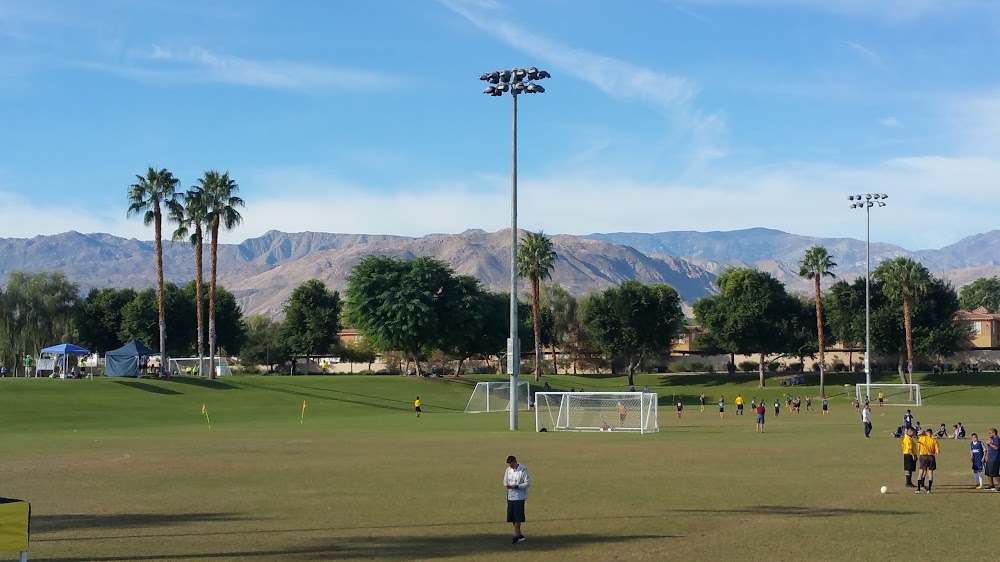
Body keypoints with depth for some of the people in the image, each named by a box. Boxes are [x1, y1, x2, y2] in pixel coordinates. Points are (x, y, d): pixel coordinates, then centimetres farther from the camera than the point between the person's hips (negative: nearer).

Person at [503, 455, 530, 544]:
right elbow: (505, 481, 17)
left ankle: (517, 535, 0)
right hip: (510, 496, 6)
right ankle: (519, 535, 17)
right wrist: (506, 485, -7)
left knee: (517, 517, -6)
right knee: (512, 517, 7)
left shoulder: (523, 470, -12)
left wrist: (516, 486, -22)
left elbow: (527, 484, -12)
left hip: (519, 497, -6)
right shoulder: (508, 470, 6)